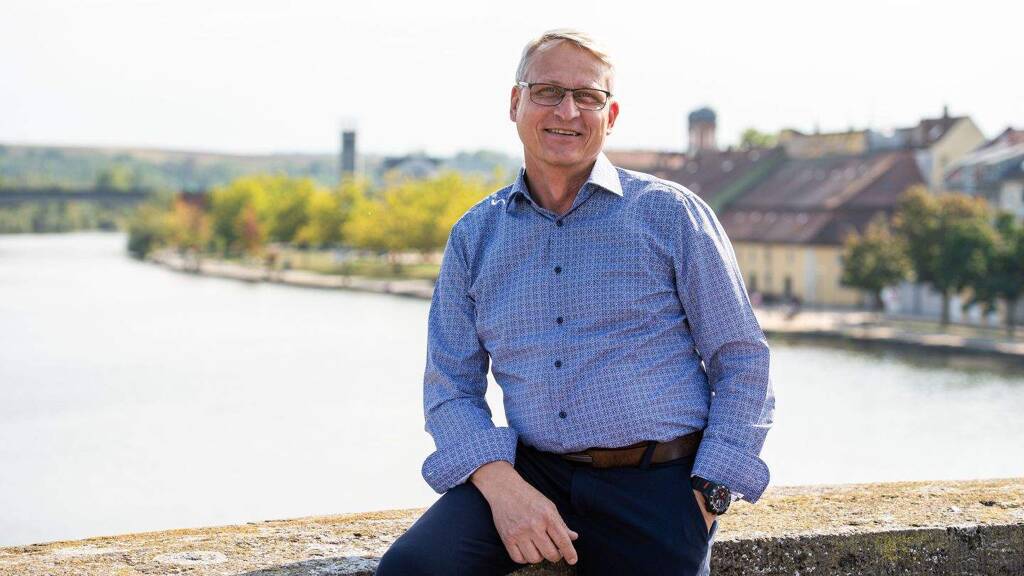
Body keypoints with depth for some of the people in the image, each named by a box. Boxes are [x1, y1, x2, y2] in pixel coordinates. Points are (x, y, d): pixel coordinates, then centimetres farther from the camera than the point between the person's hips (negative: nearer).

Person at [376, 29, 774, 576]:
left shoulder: (670, 212, 3)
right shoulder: (474, 236, 10)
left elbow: (741, 363, 4)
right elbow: (451, 387, 8)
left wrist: (707, 497, -6)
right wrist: (502, 486, -11)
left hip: (657, 485, -1)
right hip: (532, 472, 2)